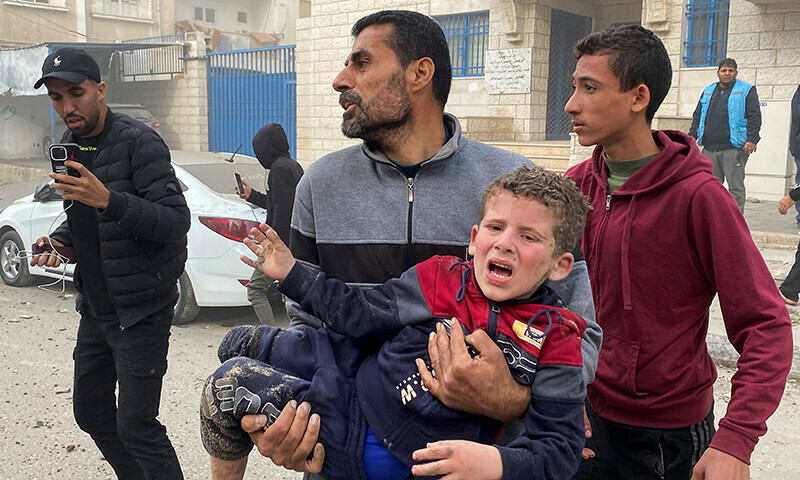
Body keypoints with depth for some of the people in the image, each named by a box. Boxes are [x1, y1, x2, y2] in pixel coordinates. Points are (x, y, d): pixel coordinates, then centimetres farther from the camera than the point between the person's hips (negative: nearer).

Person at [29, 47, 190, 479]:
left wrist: (108, 200, -34)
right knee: (91, 414, 19)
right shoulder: (68, 146, 9)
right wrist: (59, 240, 2)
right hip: (95, 308, 9)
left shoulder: (138, 142, -16)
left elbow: (176, 221, -23)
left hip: (140, 310, -8)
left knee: (136, 426, -7)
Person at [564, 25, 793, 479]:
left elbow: (766, 326, -19)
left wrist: (735, 440, -28)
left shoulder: (698, 194, -19)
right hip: (588, 413, 4)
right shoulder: (577, 184, -5)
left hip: (672, 435, -4)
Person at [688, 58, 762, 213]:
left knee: (736, 186, -3)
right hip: (709, 148, 5)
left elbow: (754, 116, -3)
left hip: (733, 148, -5)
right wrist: (691, 137, 12)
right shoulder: (709, 91, 18)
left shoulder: (746, 90, 4)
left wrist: (752, 139, -14)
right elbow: (697, 116, 22)